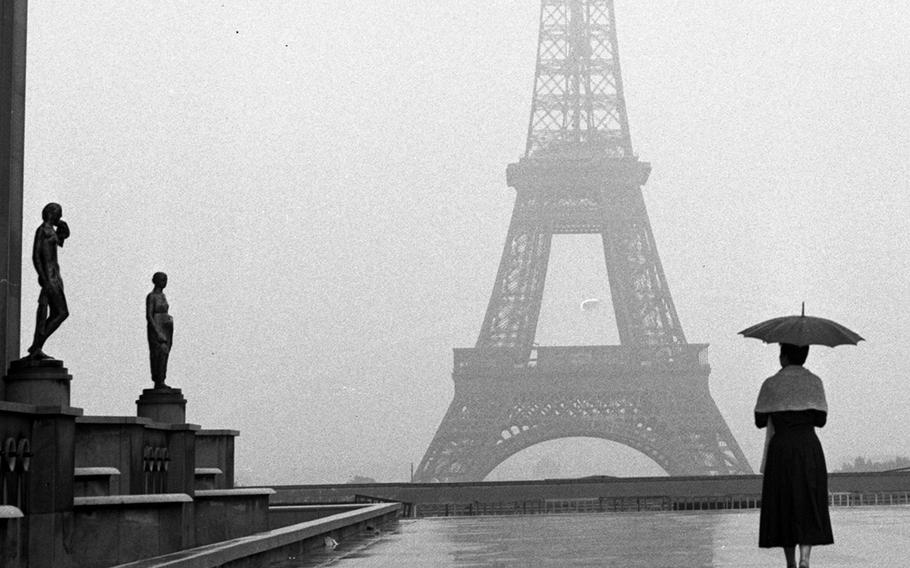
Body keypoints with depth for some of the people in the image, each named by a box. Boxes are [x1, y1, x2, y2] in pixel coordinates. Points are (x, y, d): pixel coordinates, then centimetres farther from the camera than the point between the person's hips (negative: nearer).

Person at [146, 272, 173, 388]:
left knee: (164, 355, 6)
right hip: (155, 328, -8)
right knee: (157, 355, -8)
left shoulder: (162, 296, 15)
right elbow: (148, 316, -16)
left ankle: (161, 382, 9)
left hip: (165, 329, 8)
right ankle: (157, 382, -6)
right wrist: (157, 332, -21)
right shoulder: (151, 296, -10)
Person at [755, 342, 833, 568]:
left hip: (780, 449, 0)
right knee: (808, 506, 2)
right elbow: (821, 420, 2)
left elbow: (760, 421, 2)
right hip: (809, 448, 0)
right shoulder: (814, 382, 1)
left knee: (784, 506, 9)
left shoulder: (771, 384, -2)